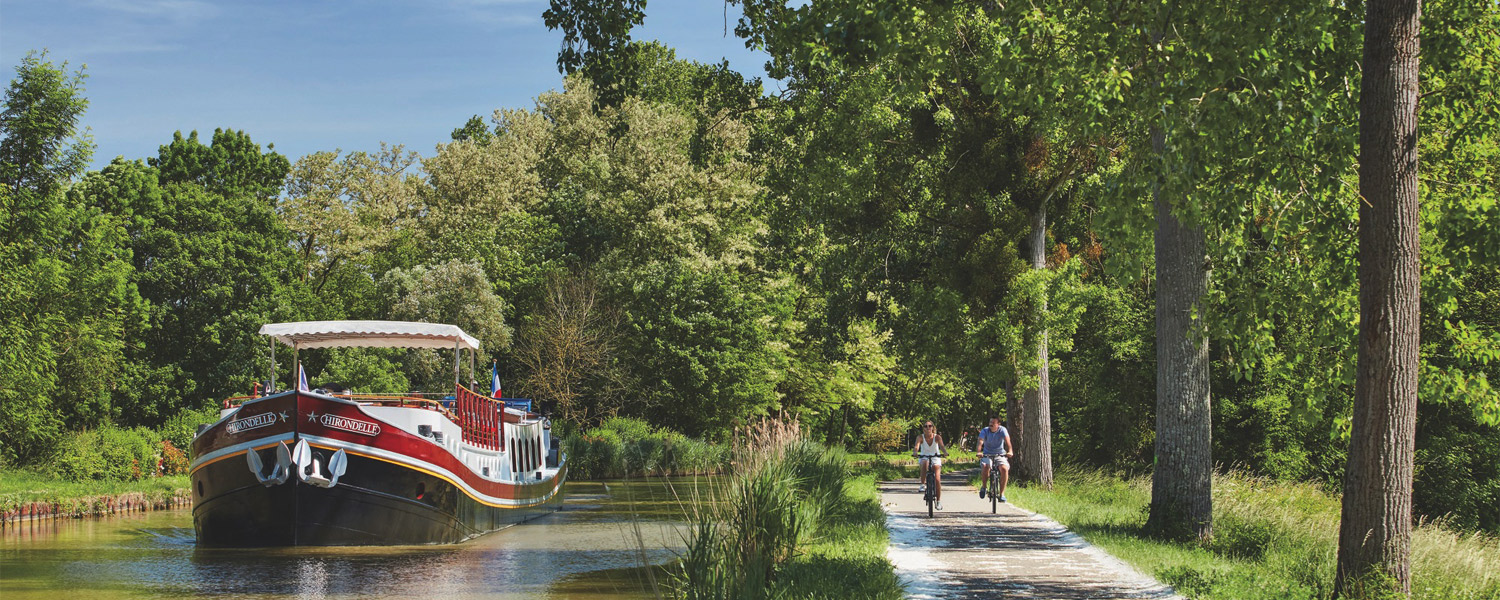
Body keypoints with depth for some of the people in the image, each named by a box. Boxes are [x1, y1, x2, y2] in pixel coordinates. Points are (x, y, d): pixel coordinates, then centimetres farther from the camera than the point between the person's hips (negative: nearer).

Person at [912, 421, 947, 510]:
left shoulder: (937, 437, -11)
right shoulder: (920, 437, -11)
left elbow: (941, 446, -29)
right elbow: (917, 446, -28)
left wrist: (945, 452, -50)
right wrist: (915, 452, -51)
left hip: (935, 459, 0)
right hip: (924, 458, 0)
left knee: (937, 479, -14)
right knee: (924, 463, -38)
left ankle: (939, 501, 0)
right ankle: (923, 484, -26)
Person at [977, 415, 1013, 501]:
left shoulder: (1002, 430, -9)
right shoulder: (985, 431, -8)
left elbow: (1007, 441, -24)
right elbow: (980, 442, -23)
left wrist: (1009, 451, -43)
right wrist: (979, 452, -44)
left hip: (1000, 455, 0)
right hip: (987, 454, 0)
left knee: (1004, 468, -27)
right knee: (985, 467, -31)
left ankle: (1002, 493, -16)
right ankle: (983, 486, -4)